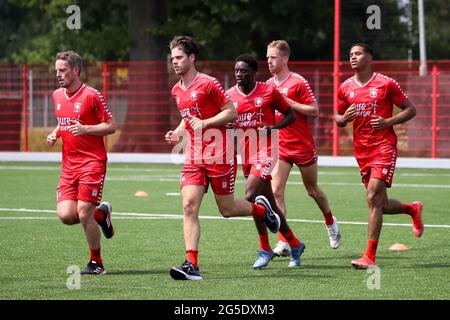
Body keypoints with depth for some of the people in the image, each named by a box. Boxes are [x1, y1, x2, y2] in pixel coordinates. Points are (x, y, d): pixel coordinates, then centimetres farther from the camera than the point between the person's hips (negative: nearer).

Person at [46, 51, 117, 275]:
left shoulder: (91, 95, -9)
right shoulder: (57, 96, 12)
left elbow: (111, 126, -7)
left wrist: (85, 129, -21)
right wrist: (55, 133, 7)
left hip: (92, 162, -6)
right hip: (68, 164, 6)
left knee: (84, 214, -10)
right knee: (66, 215, -9)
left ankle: (96, 262, 9)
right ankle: (101, 214, 21)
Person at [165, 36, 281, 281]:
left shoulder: (208, 84, -11)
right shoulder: (176, 91, 11)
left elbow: (231, 112, -9)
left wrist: (205, 123, -20)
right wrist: (178, 132, 8)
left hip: (220, 156, -6)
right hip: (194, 158, 6)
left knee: (227, 209, 2)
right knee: (189, 205, -12)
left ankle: (261, 209, 35)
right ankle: (191, 265, -15)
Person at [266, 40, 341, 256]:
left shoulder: (298, 82, -10)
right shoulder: (268, 85, 8)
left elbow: (314, 110, -12)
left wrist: (289, 103, -20)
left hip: (302, 145, -4)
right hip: (279, 147, 4)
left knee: (313, 190, 11)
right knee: (276, 191, -12)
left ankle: (330, 223, 40)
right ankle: (283, 242, -14)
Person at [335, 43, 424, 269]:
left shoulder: (386, 84, -4)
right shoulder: (345, 88, 8)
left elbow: (410, 110, 1)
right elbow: (338, 118, 19)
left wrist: (388, 122, -14)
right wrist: (344, 118, -5)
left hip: (384, 146, -6)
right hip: (361, 151, 6)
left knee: (373, 197, -19)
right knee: (381, 205, 9)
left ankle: (370, 257, -19)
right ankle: (413, 209, 42)